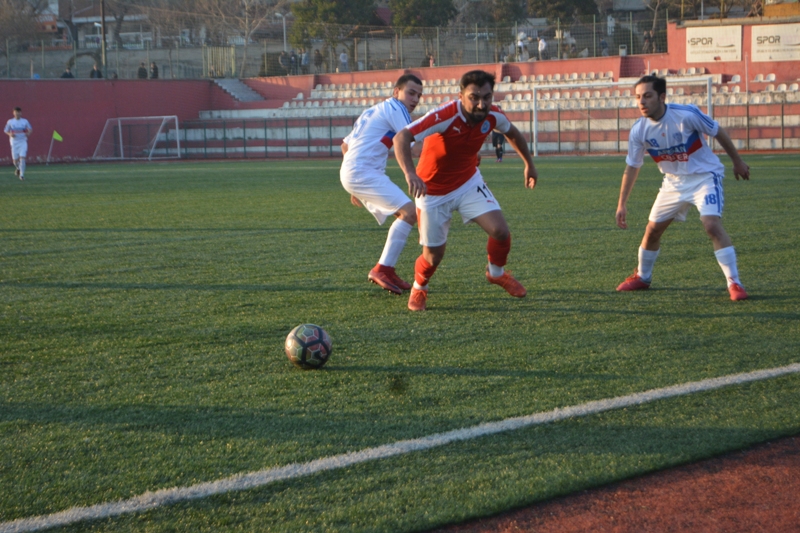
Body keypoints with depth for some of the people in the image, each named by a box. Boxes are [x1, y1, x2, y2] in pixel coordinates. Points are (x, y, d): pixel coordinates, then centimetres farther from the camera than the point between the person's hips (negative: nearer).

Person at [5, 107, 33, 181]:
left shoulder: (25, 121, 2)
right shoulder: (10, 122, 2)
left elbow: (30, 129, 10)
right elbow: (6, 131, 9)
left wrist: (28, 133, -13)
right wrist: (10, 134, -13)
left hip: (23, 142, -1)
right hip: (14, 142, 1)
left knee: (22, 158, -15)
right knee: (15, 159, 3)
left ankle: (22, 175, -11)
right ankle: (18, 168, 37)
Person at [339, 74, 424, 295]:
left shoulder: (373, 111, 26)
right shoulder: (395, 108, -2)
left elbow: (345, 145, 30)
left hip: (352, 172, 10)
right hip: (364, 172, -10)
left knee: (405, 214, 12)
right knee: (410, 211, -19)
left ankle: (386, 271, 8)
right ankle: (382, 269, -22)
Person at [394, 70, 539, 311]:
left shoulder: (492, 115, -15)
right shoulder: (445, 116, -33)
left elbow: (513, 133, 10)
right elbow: (401, 138, -41)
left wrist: (529, 164, 19)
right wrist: (410, 173, -56)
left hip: (469, 182, 4)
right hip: (433, 192, -4)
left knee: (501, 231, -13)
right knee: (434, 255, 0)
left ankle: (496, 273, 20)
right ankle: (419, 288, 35)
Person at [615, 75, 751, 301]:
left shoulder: (686, 115, -25)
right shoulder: (639, 130, -12)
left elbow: (718, 132, -9)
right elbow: (632, 167, 0)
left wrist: (737, 161, 2)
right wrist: (622, 204, -1)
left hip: (705, 175, -5)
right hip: (674, 181, 5)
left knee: (712, 225, -24)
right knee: (652, 229, 9)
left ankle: (735, 284, -18)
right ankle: (642, 277, 35)